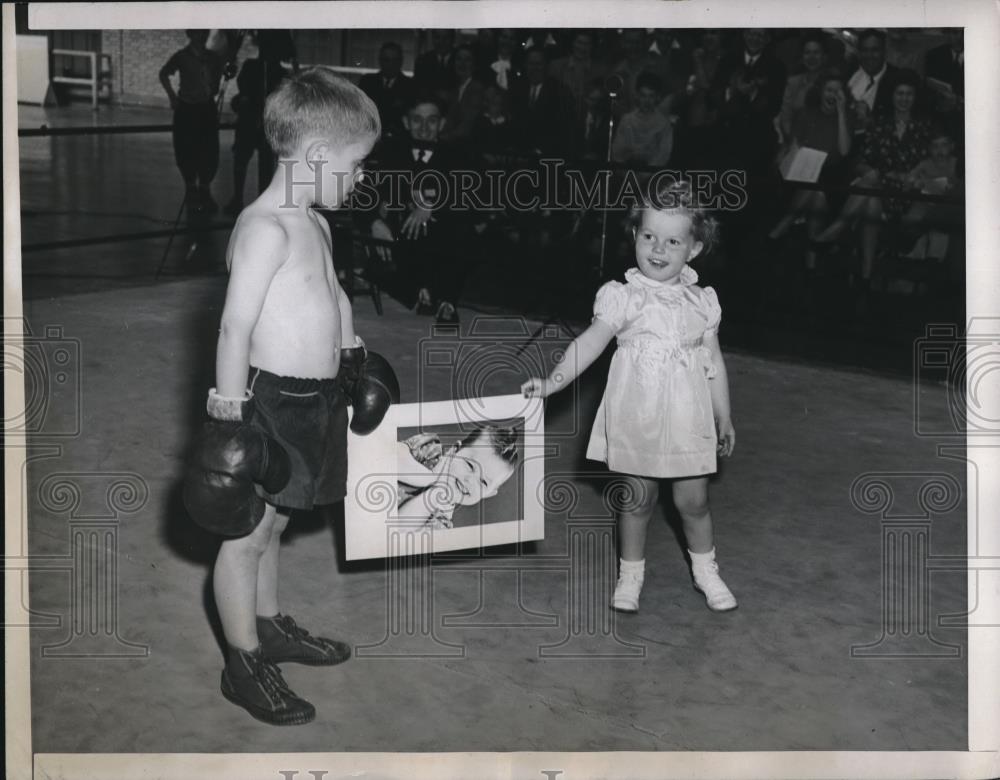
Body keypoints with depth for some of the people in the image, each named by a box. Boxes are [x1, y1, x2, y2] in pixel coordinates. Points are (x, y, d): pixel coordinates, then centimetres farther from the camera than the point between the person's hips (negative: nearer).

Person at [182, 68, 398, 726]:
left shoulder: (313, 223, 9)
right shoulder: (265, 227, -20)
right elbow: (235, 329, -24)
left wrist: (354, 354, 30)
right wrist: (230, 420, -25)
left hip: (313, 400, 9)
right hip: (269, 403, -9)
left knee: (272, 522, 23)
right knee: (246, 533, 4)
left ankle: (270, 626, 39)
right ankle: (245, 665, 14)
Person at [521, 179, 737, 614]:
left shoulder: (702, 302, 2)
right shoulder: (623, 297, -7)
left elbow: (714, 363, 10)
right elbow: (591, 341, -17)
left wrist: (724, 419, 16)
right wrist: (553, 382, -31)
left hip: (688, 419, 2)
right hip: (635, 417, -2)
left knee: (693, 500, 9)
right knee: (638, 499, 9)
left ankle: (705, 571, 31)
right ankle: (631, 574, 28)